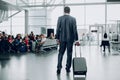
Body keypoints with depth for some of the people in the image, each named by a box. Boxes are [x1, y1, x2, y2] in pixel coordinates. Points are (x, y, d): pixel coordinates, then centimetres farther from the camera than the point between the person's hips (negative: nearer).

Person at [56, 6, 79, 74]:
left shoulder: (60, 18, -2)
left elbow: (58, 29, -1)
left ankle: (59, 67, -4)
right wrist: (76, 39, -1)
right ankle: (68, 68, 15)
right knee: (69, 53, 9)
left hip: (62, 39, 1)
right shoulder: (73, 19, -4)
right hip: (70, 39, -1)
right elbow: (75, 30, -6)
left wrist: (57, 38, 6)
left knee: (61, 53, 8)